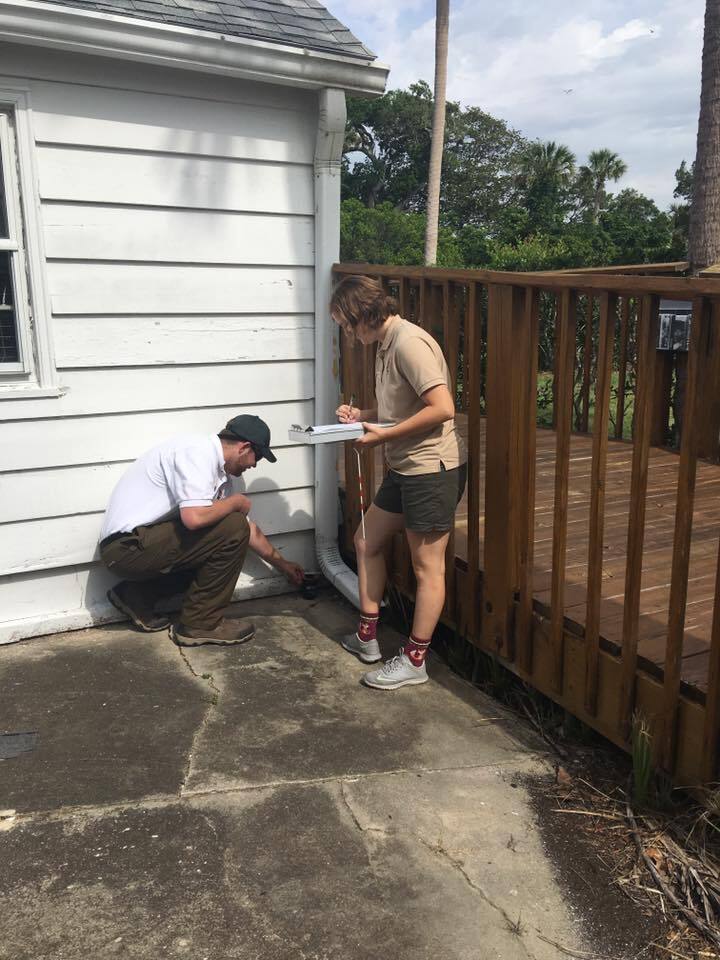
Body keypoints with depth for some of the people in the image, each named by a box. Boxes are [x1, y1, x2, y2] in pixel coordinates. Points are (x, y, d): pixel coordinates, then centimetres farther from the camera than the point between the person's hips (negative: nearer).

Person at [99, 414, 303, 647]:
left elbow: (249, 529, 23)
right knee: (232, 528, -16)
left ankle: (137, 596, 16)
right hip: (128, 545, -10)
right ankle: (201, 624, -4)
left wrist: (282, 565, 30)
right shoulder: (198, 451, -17)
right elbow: (194, 517, -30)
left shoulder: (218, 469, 13)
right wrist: (237, 501, -11)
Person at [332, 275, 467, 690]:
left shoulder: (409, 341, -18)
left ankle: (414, 661, 15)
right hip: (406, 467, 11)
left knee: (427, 566, 2)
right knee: (367, 541, 17)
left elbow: (442, 408, -25)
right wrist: (363, 415, 7)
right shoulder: (387, 344, 12)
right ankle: (368, 637, 30)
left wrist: (384, 435, -19)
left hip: (433, 467, -11)